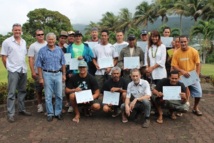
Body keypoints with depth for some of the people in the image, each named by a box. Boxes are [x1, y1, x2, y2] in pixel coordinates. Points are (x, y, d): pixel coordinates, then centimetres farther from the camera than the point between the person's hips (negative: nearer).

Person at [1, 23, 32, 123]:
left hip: (23, 70, 5)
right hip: (13, 71, -5)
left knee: (22, 91, 14)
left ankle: (22, 109, 26)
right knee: (12, 93, -3)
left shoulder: (24, 42, 9)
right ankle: (10, 114, 4)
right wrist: (9, 68, -2)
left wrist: (23, 66, 8)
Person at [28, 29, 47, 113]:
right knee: (39, 89, 6)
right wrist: (33, 72, -10)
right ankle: (40, 104, 20)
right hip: (38, 71, -2)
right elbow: (31, 60, -4)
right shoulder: (33, 46, 0)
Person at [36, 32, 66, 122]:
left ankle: (58, 112, 19)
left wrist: (64, 74, 7)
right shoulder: (42, 50, 0)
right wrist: (41, 78, -5)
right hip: (47, 74, -2)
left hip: (58, 74, 2)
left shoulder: (59, 50, 7)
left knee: (59, 95, 6)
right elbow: (39, 65, -1)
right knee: (48, 96, 4)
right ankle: (50, 113, 16)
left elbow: (63, 63, 11)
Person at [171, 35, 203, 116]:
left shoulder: (194, 51, -11)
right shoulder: (176, 53, -11)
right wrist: (182, 71, -23)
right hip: (181, 77, -1)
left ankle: (195, 108, 23)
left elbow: (198, 64, -4)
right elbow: (174, 66, -9)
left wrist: (197, 75, -11)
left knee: (198, 92, -2)